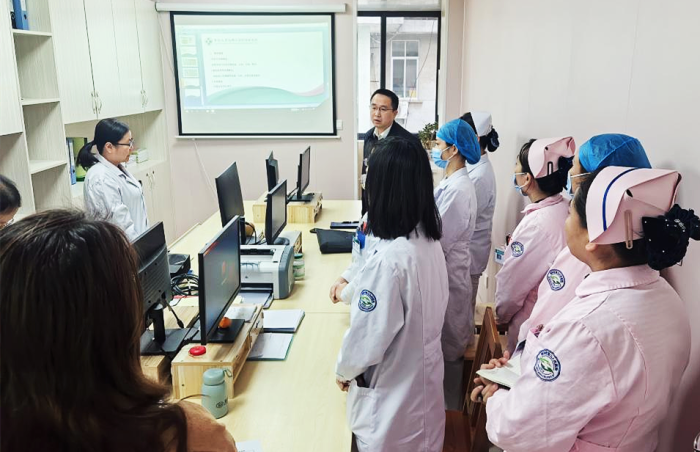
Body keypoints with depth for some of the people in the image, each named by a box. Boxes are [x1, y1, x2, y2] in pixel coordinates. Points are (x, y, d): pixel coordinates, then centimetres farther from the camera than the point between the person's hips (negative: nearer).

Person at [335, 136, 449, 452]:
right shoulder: (430, 241, -6)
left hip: (393, 392, -7)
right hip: (424, 377, 7)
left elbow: (368, 337, -24)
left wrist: (343, 369, -4)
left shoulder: (388, 259, -32)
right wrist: (352, 286, 20)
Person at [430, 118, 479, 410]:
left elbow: (437, 241, -25)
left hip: (448, 275, -9)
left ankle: (449, 407, 27)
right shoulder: (451, 182, 7)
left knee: (447, 344, 8)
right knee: (443, 340, 21)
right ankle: (446, 399, 39)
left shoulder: (458, 189, -24)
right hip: (442, 270, 9)